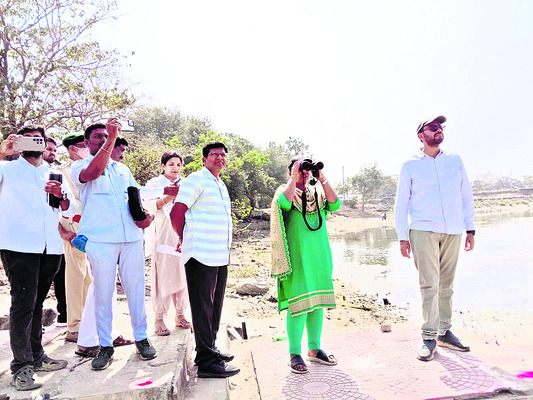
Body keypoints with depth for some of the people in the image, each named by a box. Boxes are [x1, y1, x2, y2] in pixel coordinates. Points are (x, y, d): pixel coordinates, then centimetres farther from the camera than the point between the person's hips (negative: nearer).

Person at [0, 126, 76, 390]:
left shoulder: (53, 175, 20)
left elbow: (71, 209, 13)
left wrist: (60, 195, -8)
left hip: (50, 248, 4)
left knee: (36, 303, 12)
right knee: (23, 304, -7)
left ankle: (36, 356, 21)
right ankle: (22, 365, 1)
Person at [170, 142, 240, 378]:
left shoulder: (221, 185, 20)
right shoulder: (196, 180, -9)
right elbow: (176, 214, -13)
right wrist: (184, 238, 1)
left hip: (220, 256, 9)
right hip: (201, 256, -9)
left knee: (214, 307, 17)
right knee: (203, 308, -2)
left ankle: (210, 349, 32)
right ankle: (206, 361, 6)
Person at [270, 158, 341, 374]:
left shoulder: (318, 192, 15)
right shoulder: (285, 191, 2)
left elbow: (335, 204, -3)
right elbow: (284, 203, -21)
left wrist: (322, 178, -6)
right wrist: (294, 179, -14)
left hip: (319, 255, 5)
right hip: (297, 256, -5)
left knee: (318, 302, 10)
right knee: (299, 303, -7)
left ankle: (314, 349, 24)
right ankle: (294, 354, 7)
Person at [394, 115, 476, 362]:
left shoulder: (455, 160, 14)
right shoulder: (410, 166, 5)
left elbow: (466, 195, 15)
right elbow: (401, 202, 4)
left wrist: (470, 228, 9)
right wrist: (402, 236, -1)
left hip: (453, 231, 3)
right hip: (423, 231, -3)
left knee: (446, 285, 9)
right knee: (429, 284, -7)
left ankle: (444, 332, 21)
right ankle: (429, 337, 2)